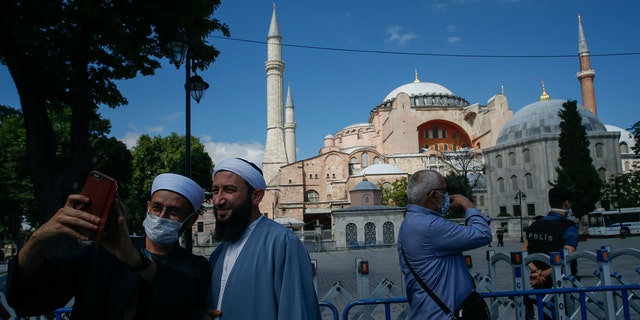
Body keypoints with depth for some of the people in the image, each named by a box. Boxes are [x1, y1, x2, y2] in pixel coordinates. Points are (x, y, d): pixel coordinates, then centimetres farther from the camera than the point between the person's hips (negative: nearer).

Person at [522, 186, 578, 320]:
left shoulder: (534, 225, 7)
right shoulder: (569, 227, -9)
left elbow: (523, 253, 0)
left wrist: (536, 272, -12)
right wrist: (543, 275, -19)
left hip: (535, 285, 5)